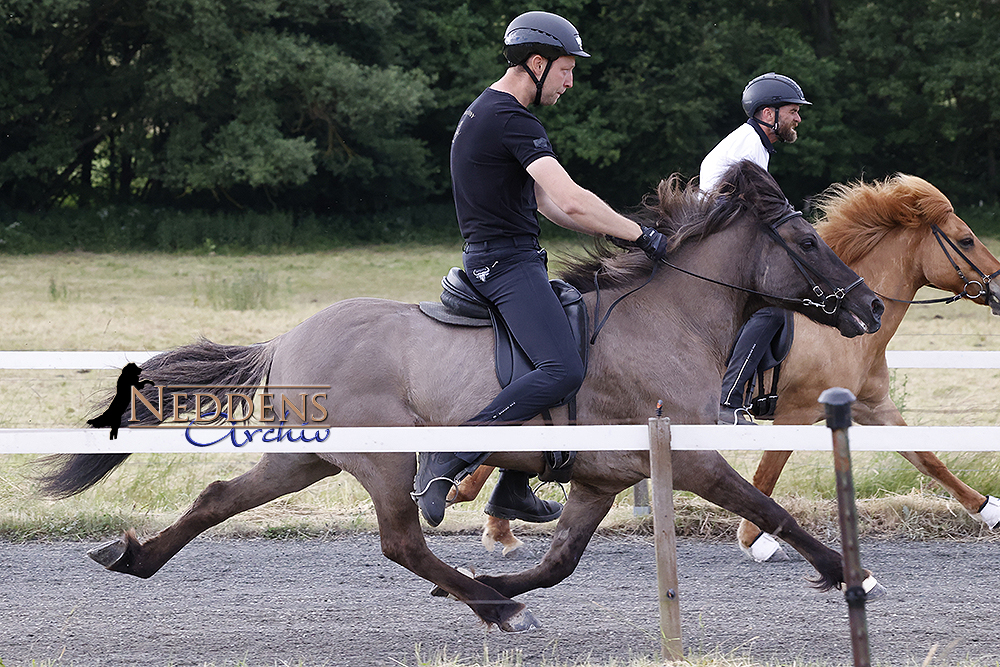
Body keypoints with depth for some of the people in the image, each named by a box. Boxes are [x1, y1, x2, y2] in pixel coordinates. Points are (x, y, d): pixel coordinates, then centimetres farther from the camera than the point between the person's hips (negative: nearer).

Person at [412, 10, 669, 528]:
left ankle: (513, 490, 22)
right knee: (563, 371, -24)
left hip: (492, 260, 11)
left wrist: (614, 232, 13)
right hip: (508, 264, -11)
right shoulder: (513, 122, -16)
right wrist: (640, 235, -16)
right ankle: (449, 457, -24)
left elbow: (546, 203, 22)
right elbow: (572, 201, -25)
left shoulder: (485, 113, 18)